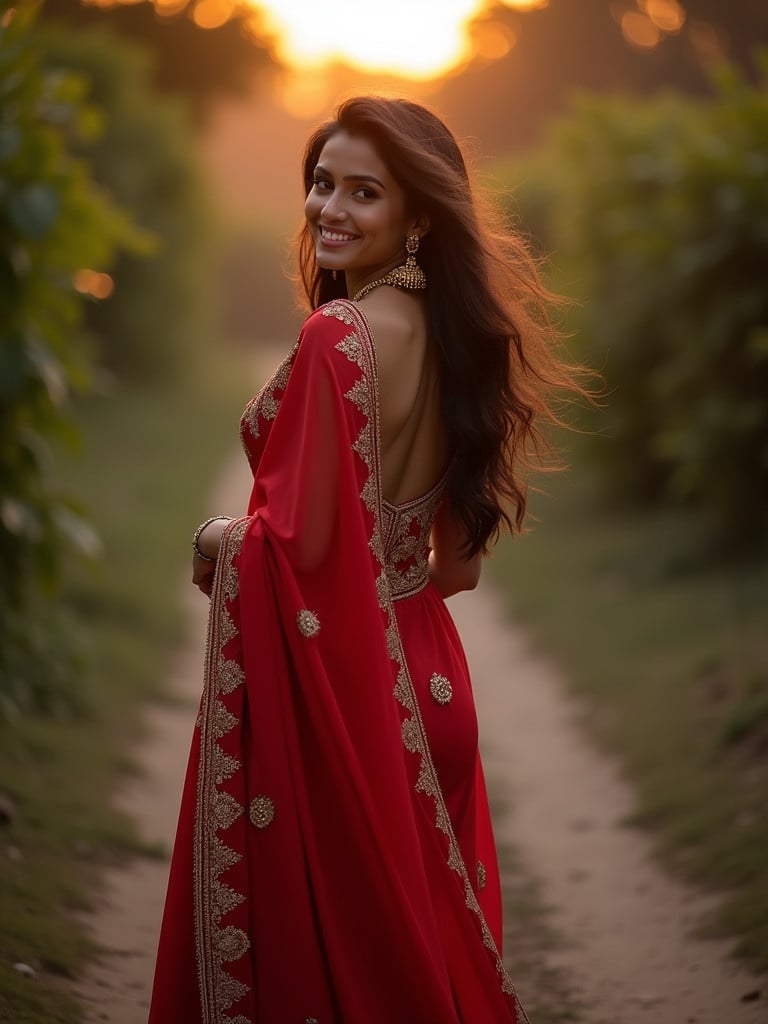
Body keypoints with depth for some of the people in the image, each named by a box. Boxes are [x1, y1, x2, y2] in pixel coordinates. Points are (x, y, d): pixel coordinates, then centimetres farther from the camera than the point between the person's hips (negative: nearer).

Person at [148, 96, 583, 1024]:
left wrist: (218, 541, -3)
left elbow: (302, 540, -22)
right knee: (415, 910, 18)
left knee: (307, 930, 5)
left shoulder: (337, 337, -19)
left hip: (324, 680, -8)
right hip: (421, 668, 8)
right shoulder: (450, 334, 5)